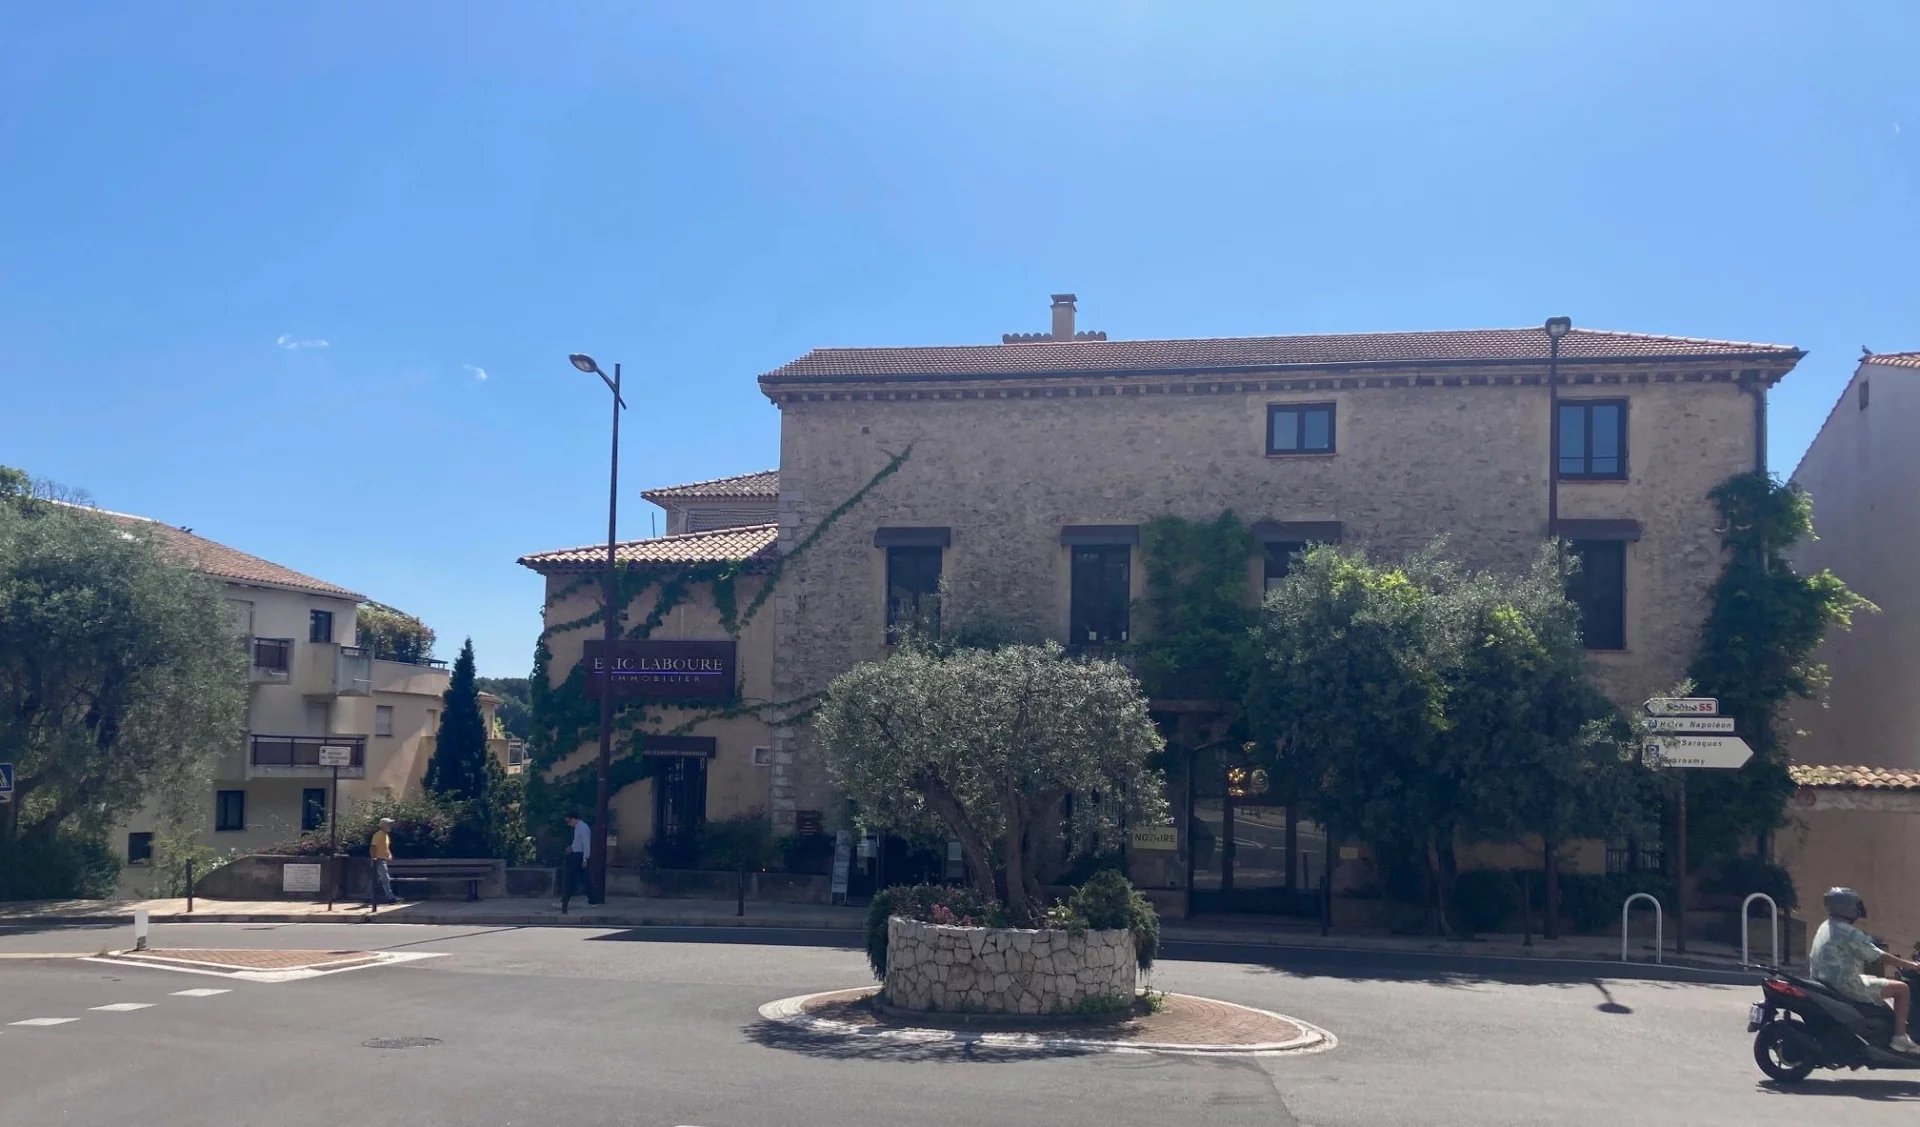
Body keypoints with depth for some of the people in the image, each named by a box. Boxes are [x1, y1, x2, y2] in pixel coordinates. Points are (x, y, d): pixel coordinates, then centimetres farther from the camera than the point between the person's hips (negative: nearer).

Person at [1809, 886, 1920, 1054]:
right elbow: (1879, 957, -15)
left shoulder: (1825, 927, 11)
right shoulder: (1850, 933, -17)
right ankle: (1899, 1037, -4)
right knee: (1902, 989, -3)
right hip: (1847, 985, -10)